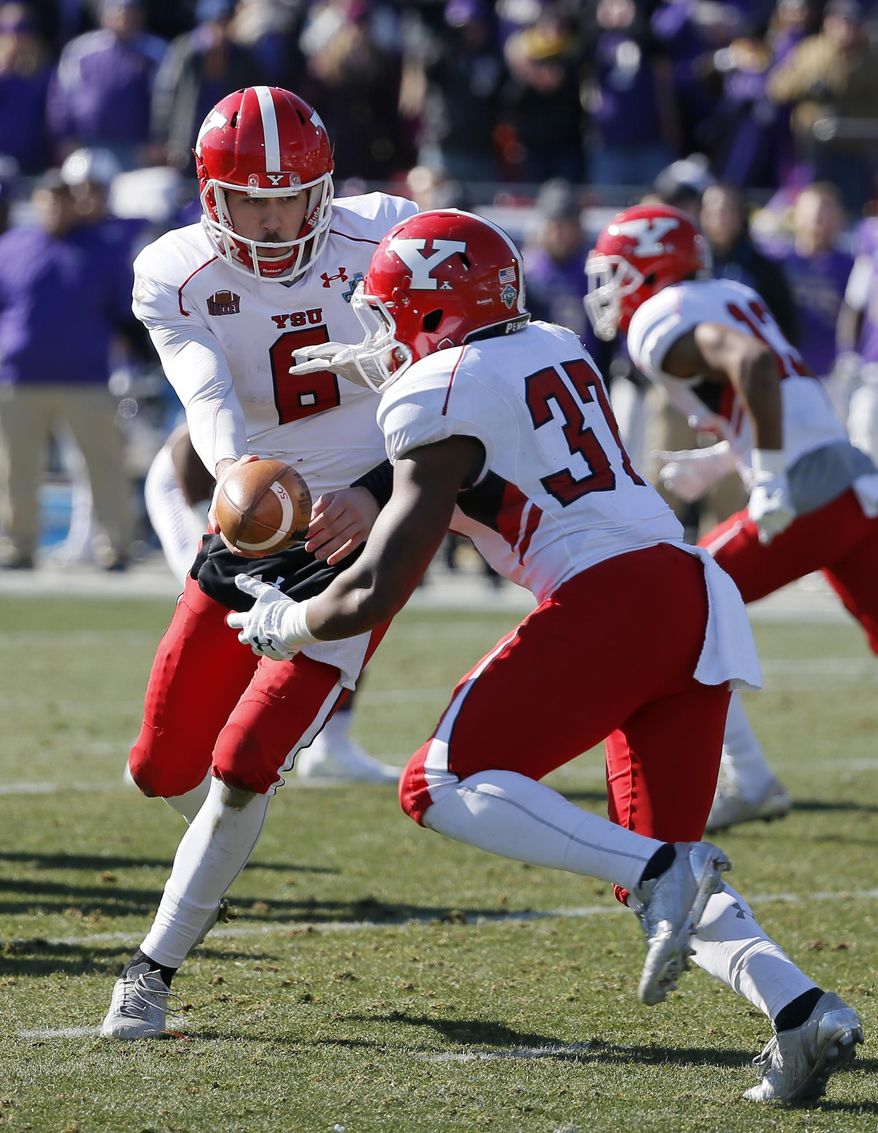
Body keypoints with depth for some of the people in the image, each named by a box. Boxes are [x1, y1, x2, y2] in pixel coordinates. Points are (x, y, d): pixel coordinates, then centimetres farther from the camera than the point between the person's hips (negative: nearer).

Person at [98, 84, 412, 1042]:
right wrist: (235, 473, -50)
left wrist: (376, 494, -36)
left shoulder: (379, 241, -12)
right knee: (163, 770, 8)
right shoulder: (178, 275, -9)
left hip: (359, 535, -3)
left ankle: (153, 968, 2)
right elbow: (209, 400, -27)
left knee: (242, 767, -14)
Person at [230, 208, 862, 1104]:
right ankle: (802, 1011, -9)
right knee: (653, 871, 14)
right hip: (699, 600, 8)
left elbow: (374, 596, -1)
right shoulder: (554, 349, 22)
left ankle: (661, 874, -24)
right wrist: (379, 369, 49)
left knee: (442, 787, -6)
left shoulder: (440, 397, -1)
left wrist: (285, 624, 17)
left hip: (608, 600, -8)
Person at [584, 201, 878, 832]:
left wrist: (769, 474, -22)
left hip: (806, 497, -8)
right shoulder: (732, 296, 22)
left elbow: (754, 364, -23)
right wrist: (722, 459, 29)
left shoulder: (662, 322, -5)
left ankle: (749, 785, 6)